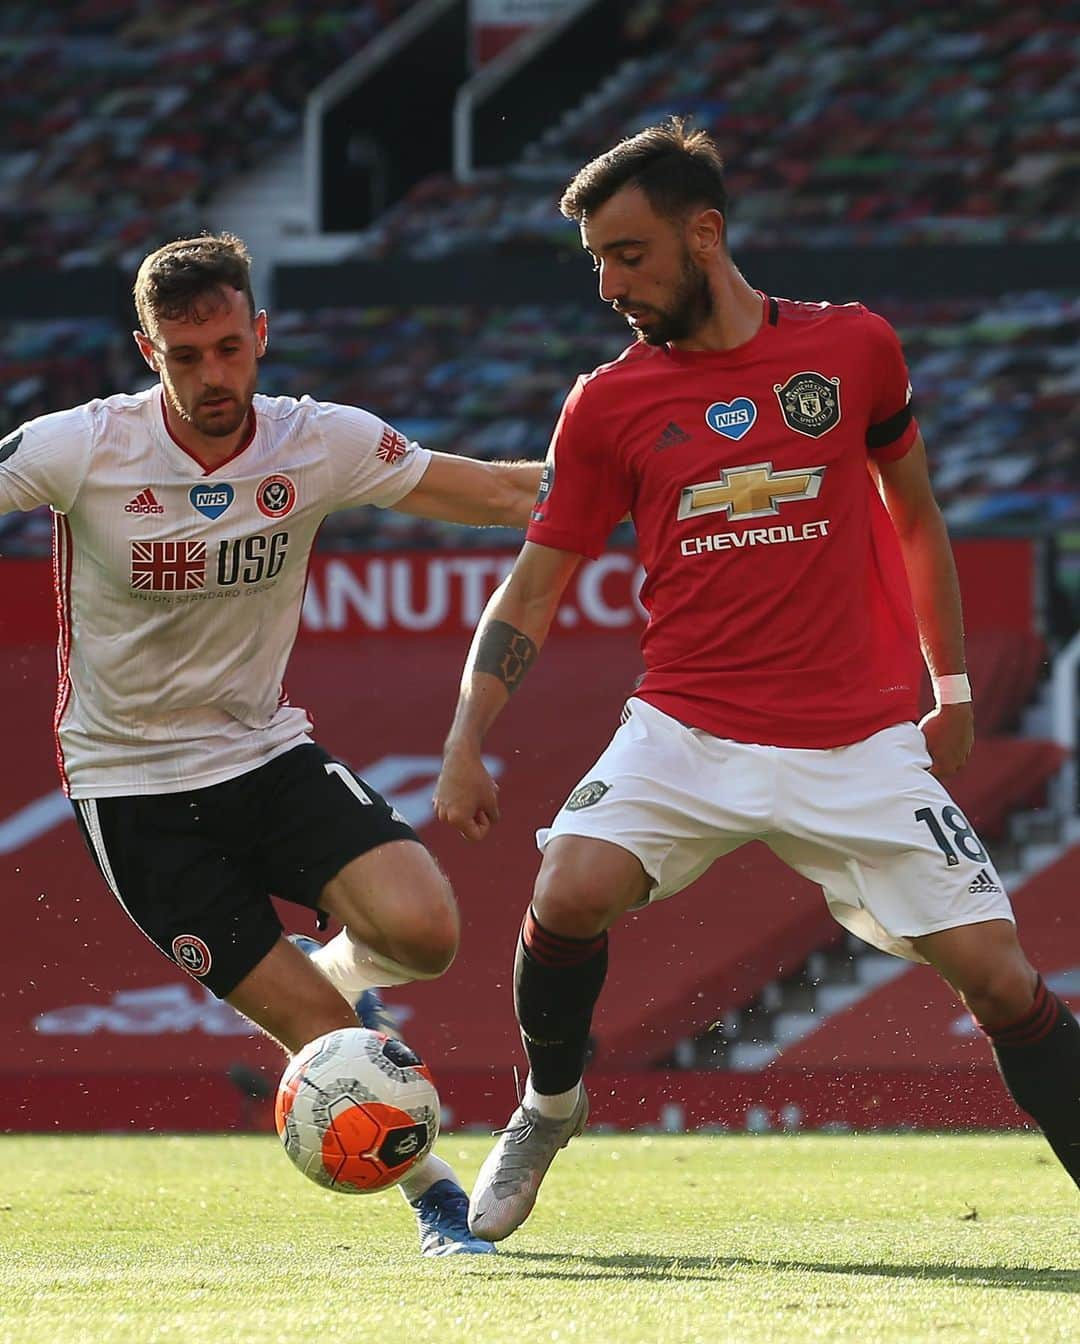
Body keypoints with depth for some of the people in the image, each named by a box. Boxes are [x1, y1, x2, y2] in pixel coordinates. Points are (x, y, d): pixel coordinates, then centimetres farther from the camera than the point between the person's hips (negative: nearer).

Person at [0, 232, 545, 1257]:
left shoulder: (322, 443, -8)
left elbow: (500, 492, 0)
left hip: (269, 754, 3)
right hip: (134, 789, -3)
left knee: (422, 931, -21)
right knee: (316, 1025, -11)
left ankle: (338, 970, 15)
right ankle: (437, 1198, 11)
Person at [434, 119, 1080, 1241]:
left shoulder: (852, 346, 2)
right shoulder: (608, 404, 2)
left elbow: (914, 515, 16)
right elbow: (533, 587, 6)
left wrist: (951, 686, 17)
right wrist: (465, 747, -3)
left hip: (860, 747, 0)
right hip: (687, 730, 0)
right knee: (569, 893, -23)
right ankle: (548, 1106, 4)